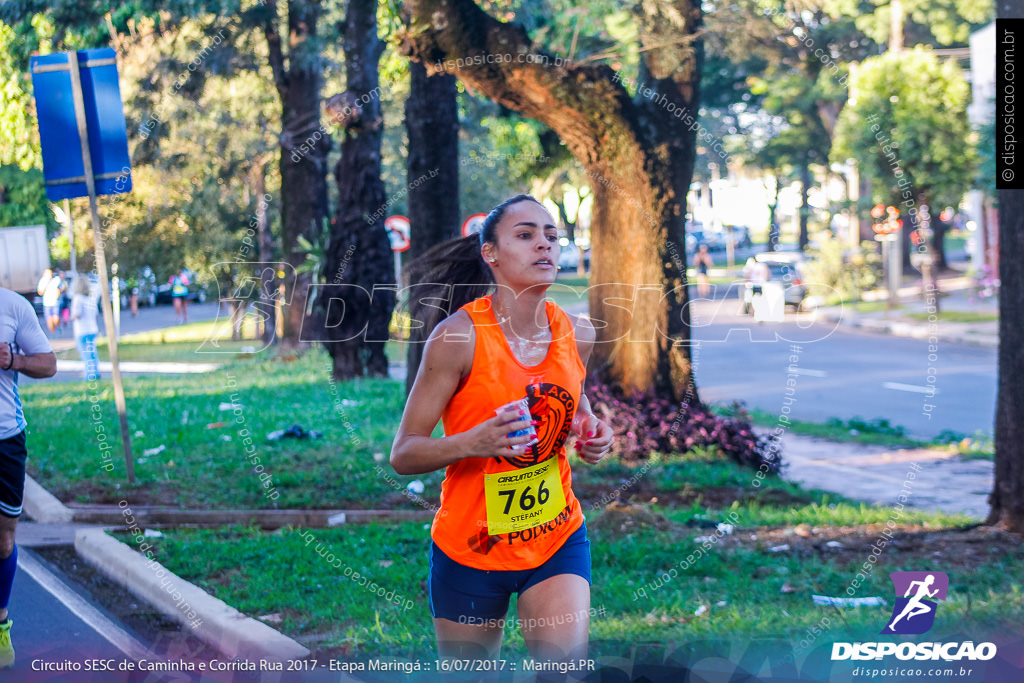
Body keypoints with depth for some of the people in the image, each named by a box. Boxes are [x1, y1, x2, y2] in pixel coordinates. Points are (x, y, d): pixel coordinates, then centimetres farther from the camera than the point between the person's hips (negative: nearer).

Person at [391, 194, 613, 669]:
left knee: (566, 657, -19)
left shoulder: (577, 334, -2)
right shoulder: (458, 337, -17)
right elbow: (403, 454, -14)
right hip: (469, 546, -3)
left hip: (557, 538, 3)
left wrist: (591, 434, 0)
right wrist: (471, 443, -32)